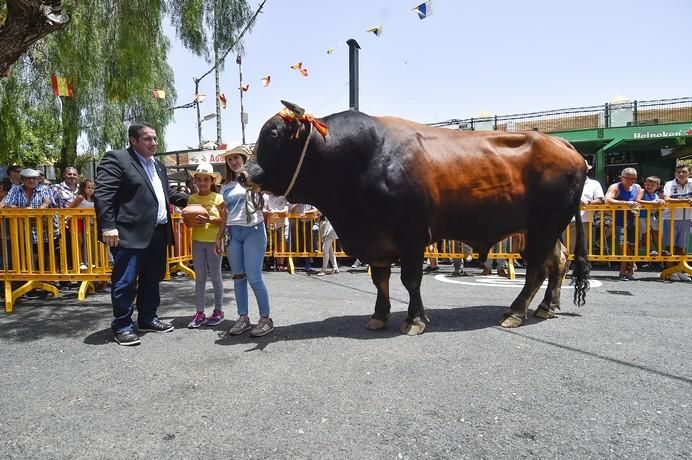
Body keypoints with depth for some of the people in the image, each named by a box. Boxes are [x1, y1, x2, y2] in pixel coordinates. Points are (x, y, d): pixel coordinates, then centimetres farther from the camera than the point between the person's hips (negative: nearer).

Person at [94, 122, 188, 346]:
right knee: (125, 282, -1)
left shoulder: (158, 165, 20)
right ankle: (122, 326, 11)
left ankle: (148, 318, 30)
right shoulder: (116, 159, -6)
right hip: (131, 234, -8)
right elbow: (102, 194, -13)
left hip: (158, 233, 8)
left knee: (152, 279, 16)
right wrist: (108, 226, -20)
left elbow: (166, 194, 29)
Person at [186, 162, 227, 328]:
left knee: (215, 276, 4)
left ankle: (218, 311, 15)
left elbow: (225, 220, -7)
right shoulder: (192, 198, 7)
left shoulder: (218, 198, -3)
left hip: (214, 241, -3)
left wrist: (209, 220, -21)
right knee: (199, 277, 7)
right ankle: (199, 313, 12)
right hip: (197, 241, 4)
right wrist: (193, 222, -11)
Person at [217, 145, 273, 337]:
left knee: (254, 277, -9)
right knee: (238, 276, 5)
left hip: (253, 230, -5)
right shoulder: (226, 187, 15)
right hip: (233, 233, 5)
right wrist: (219, 235, 15)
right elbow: (226, 214, 18)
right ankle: (243, 317, 14)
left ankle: (266, 318, 1)